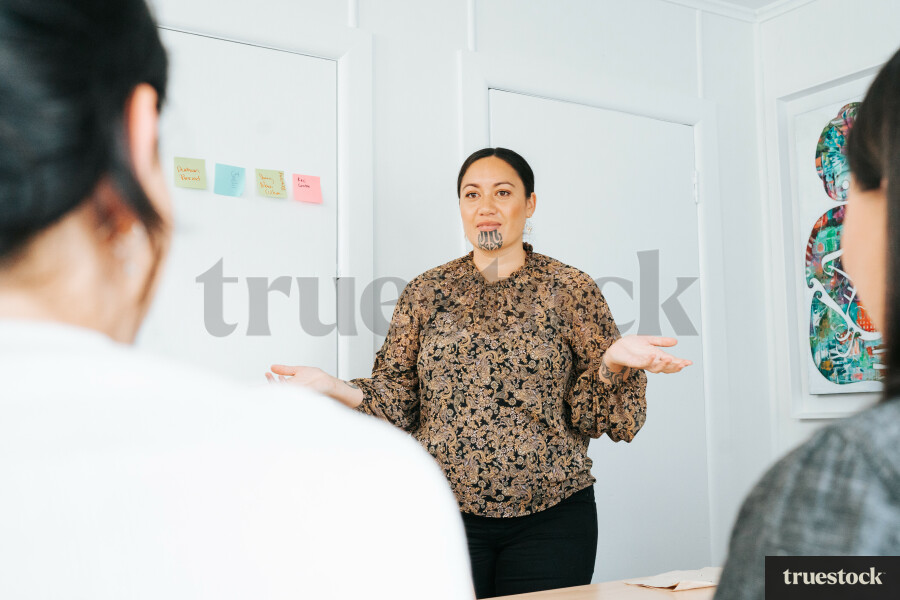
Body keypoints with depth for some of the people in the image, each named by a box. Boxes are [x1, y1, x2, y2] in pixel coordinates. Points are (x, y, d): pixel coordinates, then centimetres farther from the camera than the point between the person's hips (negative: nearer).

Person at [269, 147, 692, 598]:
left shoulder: (569, 289, 2)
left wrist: (613, 361, -19)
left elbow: (592, 414, 0)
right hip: (445, 514, 1)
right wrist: (331, 387, -9)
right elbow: (400, 404, 6)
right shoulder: (426, 291, 6)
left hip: (548, 519, 0)